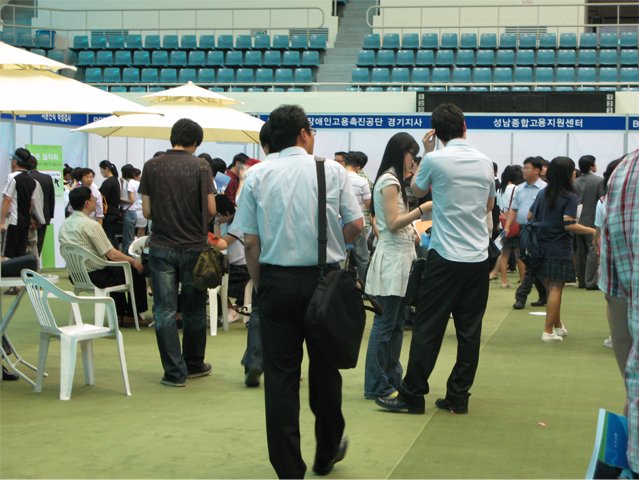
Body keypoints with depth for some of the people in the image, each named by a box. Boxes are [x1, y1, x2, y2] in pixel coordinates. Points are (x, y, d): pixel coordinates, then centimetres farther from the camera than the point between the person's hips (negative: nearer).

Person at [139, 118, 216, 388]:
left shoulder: (152, 166, -1)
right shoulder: (200, 166, -6)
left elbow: (147, 211, -1)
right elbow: (211, 209, -8)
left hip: (161, 247, 0)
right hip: (193, 246, 0)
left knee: (165, 312, 4)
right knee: (194, 310, 14)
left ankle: (175, 372, 2)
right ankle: (194, 365, 26)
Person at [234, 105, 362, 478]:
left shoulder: (258, 175, 1)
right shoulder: (332, 170, 0)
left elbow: (250, 241, -2)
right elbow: (356, 225, -3)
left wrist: (260, 284, 8)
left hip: (276, 280, 0)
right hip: (323, 279, 0)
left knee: (280, 375, 4)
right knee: (325, 367, 15)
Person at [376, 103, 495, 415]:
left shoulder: (435, 160, -8)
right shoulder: (484, 162, 6)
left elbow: (417, 190, 13)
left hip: (445, 257, -4)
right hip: (478, 258, 4)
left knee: (428, 329, 0)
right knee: (469, 330, 7)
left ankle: (412, 397, 3)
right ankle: (458, 397, 11)